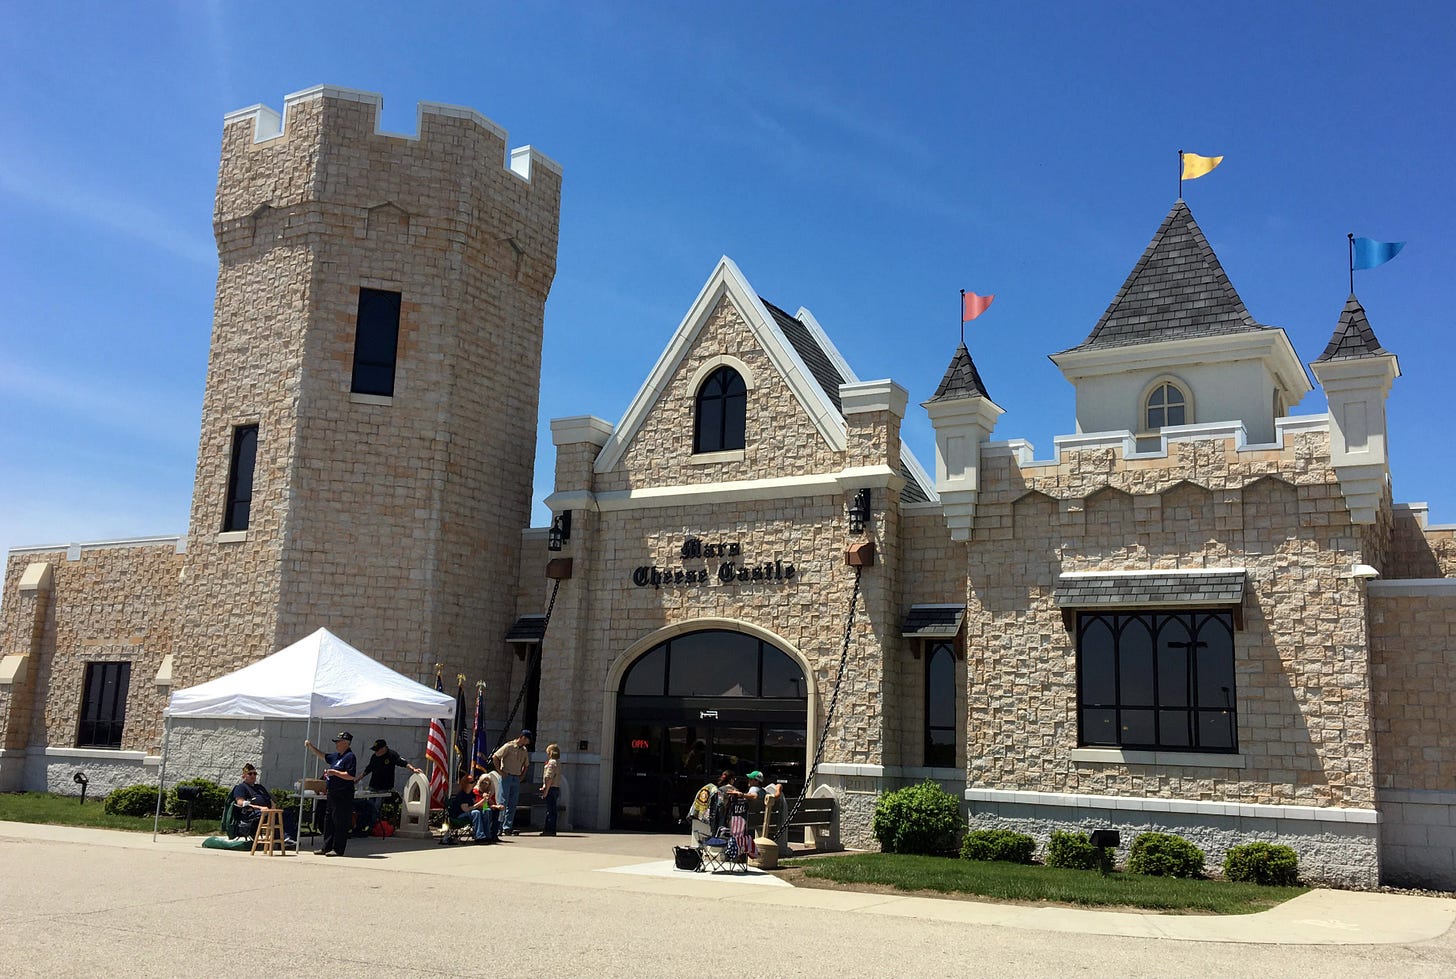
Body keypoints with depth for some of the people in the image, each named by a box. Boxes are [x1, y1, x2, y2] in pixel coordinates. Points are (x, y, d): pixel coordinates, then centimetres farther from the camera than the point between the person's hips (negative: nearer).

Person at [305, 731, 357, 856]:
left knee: (340, 822, -6)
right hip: (332, 794, 10)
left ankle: (338, 850, -2)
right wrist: (311, 747, 24)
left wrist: (335, 772, -18)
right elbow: (323, 756, 32)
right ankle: (327, 847, 21)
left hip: (343, 795, -10)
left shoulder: (350, 757, -13)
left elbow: (351, 776, -20)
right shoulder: (336, 755, 15)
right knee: (328, 821, 14)